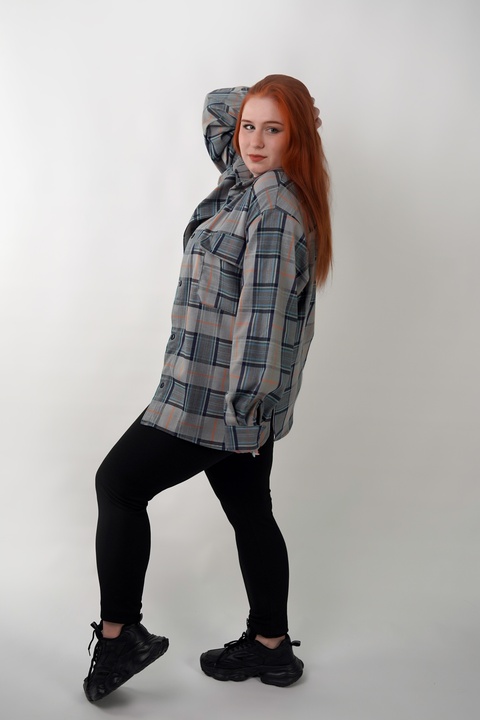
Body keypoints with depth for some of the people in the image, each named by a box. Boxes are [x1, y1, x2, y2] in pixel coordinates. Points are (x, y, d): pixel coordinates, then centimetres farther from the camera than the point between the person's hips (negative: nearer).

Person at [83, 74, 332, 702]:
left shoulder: (275, 209, -17)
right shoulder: (249, 179, 12)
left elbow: (265, 316, -22)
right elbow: (216, 107, 27)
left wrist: (245, 407, -23)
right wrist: (260, 103, 13)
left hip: (222, 391, -10)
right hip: (239, 393, 10)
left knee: (119, 484, 1)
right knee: (250, 511, 15)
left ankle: (118, 636, 11)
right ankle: (271, 647, 29)